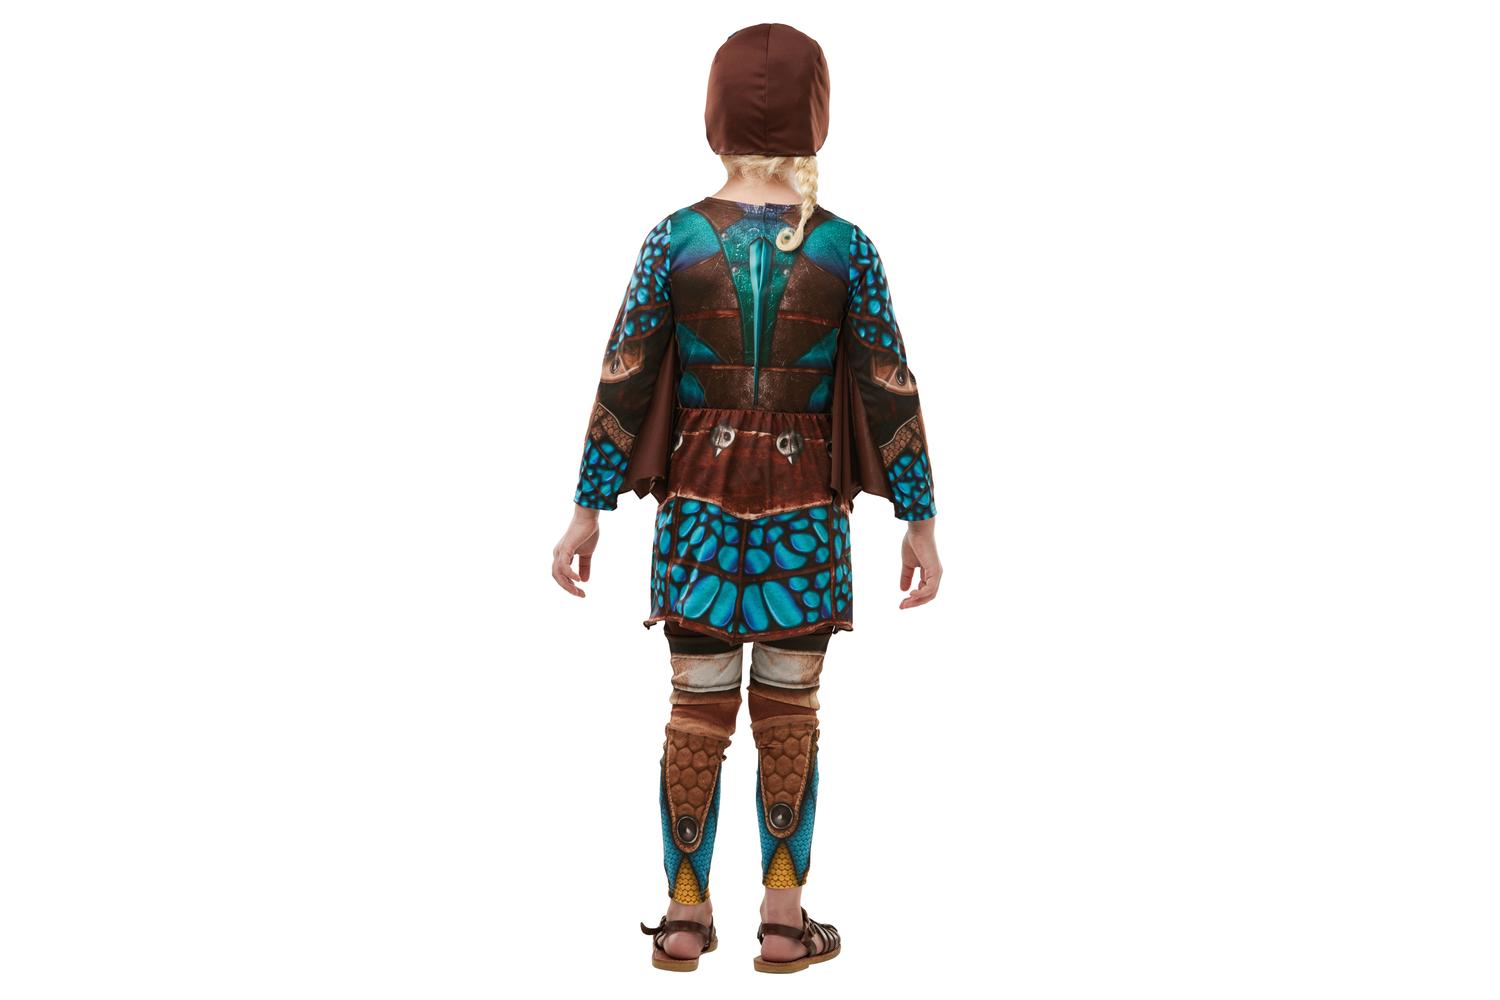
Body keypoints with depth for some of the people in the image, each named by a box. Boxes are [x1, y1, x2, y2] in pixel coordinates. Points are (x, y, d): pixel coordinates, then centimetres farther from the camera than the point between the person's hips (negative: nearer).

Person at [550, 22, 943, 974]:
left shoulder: (674, 238, -5)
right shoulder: (847, 246, -6)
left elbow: (622, 384, -4)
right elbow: (892, 393, -4)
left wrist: (588, 511, 2)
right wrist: (921, 520, 3)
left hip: (697, 502, 1)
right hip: (807, 509, 0)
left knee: (698, 714, 9)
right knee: (789, 715, 9)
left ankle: (687, 916, 17)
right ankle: (785, 920, 15)